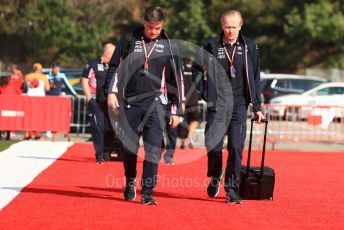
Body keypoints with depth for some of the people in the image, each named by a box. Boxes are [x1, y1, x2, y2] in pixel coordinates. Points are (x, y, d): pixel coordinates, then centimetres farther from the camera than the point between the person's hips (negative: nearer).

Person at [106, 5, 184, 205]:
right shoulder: (129, 40, 4)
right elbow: (115, 66, 9)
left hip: (155, 104, 0)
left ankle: (147, 193, -5)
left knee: (153, 149, -9)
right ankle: (130, 182, 29)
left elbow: (177, 79, 8)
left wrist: (176, 111, 6)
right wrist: (112, 92, -3)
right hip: (130, 103, 1)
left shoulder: (169, 46, 4)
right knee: (129, 147, 5)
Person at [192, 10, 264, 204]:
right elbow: (197, 70, 13)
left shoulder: (249, 47, 5)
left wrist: (257, 107, 7)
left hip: (239, 104, 0)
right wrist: (204, 93, 2)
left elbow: (255, 78, 8)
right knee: (213, 146, -1)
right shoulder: (212, 46, 2)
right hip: (217, 104, 0)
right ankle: (215, 177, 28)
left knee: (236, 147, -7)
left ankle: (232, 189, 1)